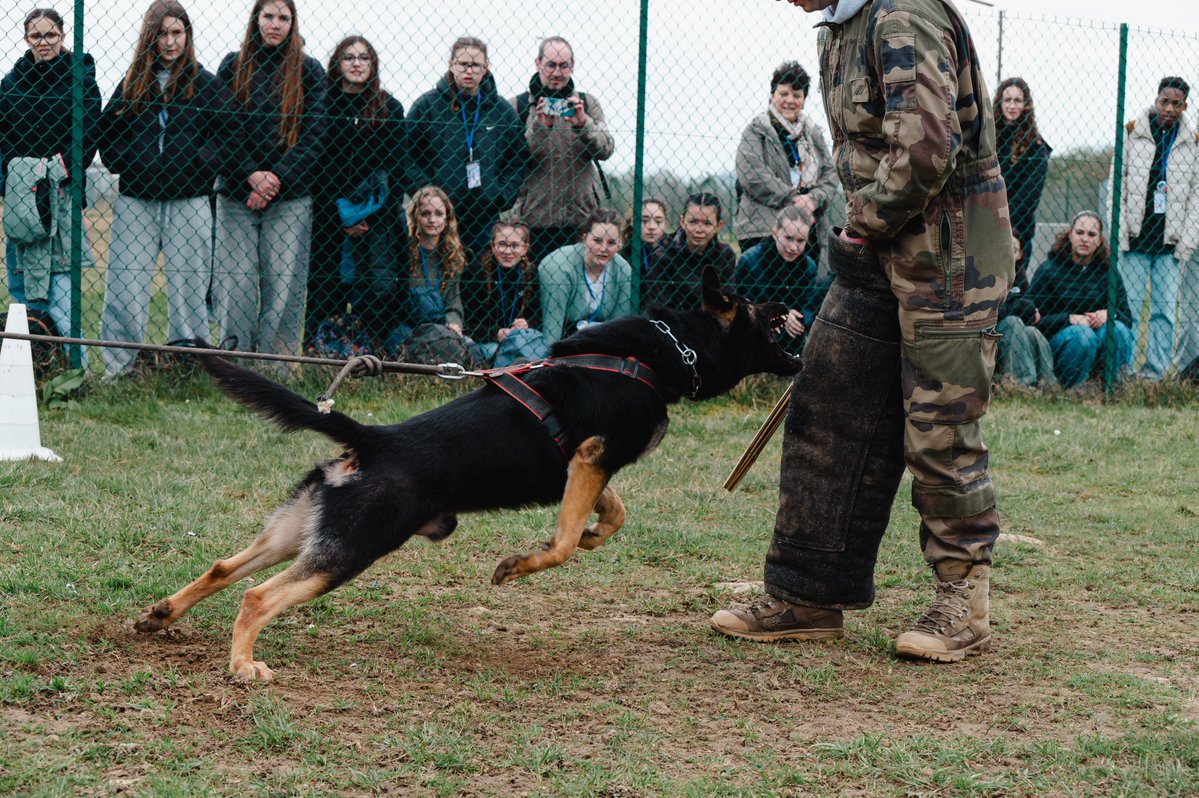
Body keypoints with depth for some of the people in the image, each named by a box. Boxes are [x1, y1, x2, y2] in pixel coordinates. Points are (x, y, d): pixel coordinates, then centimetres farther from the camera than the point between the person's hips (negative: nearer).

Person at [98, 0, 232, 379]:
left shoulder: (205, 84, 4)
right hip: (136, 202, 2)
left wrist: (197, 166, -9)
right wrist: (125, 166, 2)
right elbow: (107, 132, 16)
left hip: (189, 202, -2)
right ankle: (117, 369, 1)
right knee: (125, 285, -3)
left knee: (188, 287, 1)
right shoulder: (132, 83, 11)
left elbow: (229, 133, 0)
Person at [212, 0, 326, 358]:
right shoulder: (233, 66, 9)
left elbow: (313, 134, 1)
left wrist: (276, 178, -10)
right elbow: (223, 128, 3)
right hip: (236, 194, 1)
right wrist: (252, 175, -11)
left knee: (283, 282, -4)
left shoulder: (309, 71, 8)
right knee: (235, 281, -4)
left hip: (291, 197, 0)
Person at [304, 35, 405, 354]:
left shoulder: (390, 109, 9)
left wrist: (372, 215, -4)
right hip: (329, 216, -1)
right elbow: (315, 166, 1)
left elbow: (395, 167, 6)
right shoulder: (321, 106, 5)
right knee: (324, 287, -3)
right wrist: (342, 216, -6)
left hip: (378, 217, 1)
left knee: (381, 286, -9)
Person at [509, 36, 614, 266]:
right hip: (532, 219, -1)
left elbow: (605, 150, 0)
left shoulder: (587, 104, 13)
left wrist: (583, 124, -17)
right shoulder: (518, 105, 7)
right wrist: (539, 127, -17)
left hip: (580, 219, 1)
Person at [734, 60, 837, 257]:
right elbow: (751, 176, -10)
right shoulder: (757, 131, 2)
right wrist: (792, 199, -12)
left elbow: (830, 174, 13)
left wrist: (814, 199, -8)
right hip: (763, 230, -5)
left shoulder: (813, 134, 19)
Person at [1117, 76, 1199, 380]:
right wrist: (1119, 231, -1)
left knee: (1165, 309, 0)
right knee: (1128, 307, -4)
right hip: (1135, 239, -1)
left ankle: (1155, 372, 4)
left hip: (1170, 241, 1)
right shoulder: (1132, 132, 5)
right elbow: (1117, 182, 6)